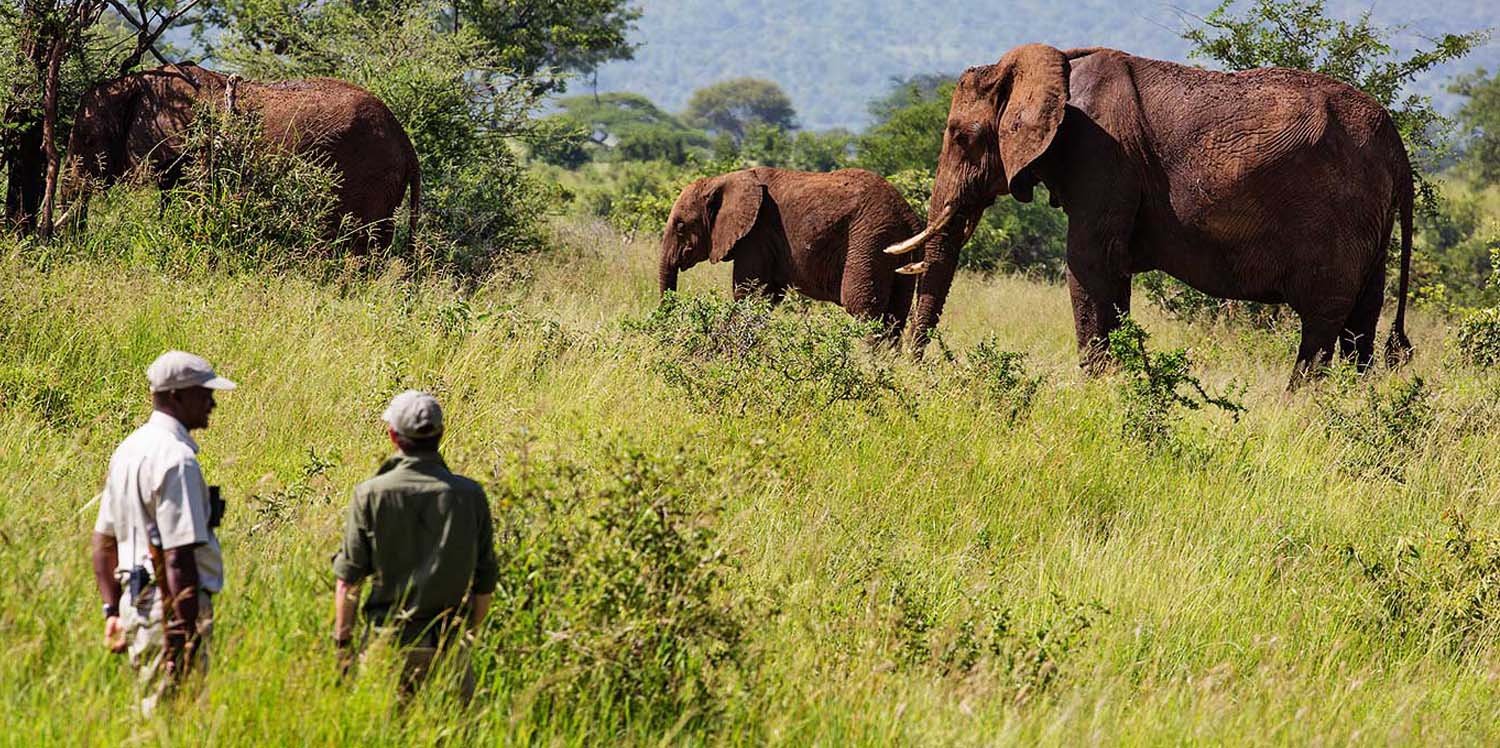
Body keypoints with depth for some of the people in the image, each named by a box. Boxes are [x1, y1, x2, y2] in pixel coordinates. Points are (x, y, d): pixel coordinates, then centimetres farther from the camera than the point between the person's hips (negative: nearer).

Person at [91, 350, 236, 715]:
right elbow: (179, 558, -22)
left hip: (135, 603, 10)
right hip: (173, 611, -10)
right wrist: (188, 637, -23)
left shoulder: (129, 449, 13)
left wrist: (112, 610, 23)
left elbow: (103, 541, 19)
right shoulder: (176, 459, -17)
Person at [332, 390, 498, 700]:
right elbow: (485, 581, 4)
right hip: (450, 642, 1)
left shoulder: (370, 494, -6)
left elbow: (348, 578, -4)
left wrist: (342, 641, 4)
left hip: (389, 638, -1)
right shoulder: (469, 494, -2)